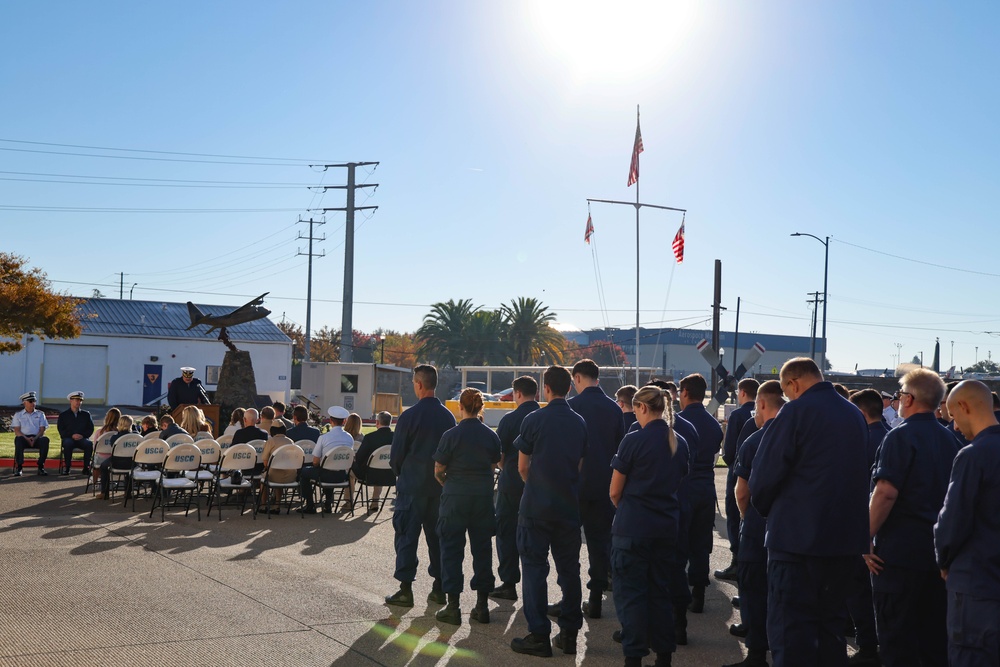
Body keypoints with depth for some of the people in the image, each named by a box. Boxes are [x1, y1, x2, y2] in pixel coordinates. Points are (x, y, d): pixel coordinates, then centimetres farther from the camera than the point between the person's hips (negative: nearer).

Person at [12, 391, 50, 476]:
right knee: (18, 439, -37)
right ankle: (19, 467, -28)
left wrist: (35, 438, -14)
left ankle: (41, 466, -29)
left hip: (37, 438, 1)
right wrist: (27, 439, -16)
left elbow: (42, 430, 7)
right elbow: (17, 431, 3)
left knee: (45, 439, -34)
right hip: (24, 437, -1)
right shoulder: (18, 415, 15)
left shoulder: (40, 414, 18)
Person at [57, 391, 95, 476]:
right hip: (68, 438, -1)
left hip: (82, 438, 1)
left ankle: (86, 468, -25)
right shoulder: (63, 415, 13)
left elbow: (91, 429, 10)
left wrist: (82, 435, -10)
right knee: (67, 443, -37)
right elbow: (61, 430, 3)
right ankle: (66, 468, -27)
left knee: (89, 444, -33)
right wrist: (72, 435, -14)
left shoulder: (86, 414, 17)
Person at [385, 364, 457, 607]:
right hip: (440, 486, 5)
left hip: (412, 486, -5)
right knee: (436, 535, 12)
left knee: (407, 536, 2)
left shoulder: (409, 416, -14)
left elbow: (396, 454, -8)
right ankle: (439, 587, 16)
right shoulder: (448, 416, 1)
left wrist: (401, 475, 11)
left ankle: (405, 589, 1)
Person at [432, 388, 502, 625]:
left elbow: (438, 471, -6)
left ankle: (453, 607, 3)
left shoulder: (452, 435, -11)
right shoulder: (491, 436, 1)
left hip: (455, 497, -4)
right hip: (484, 497, 4)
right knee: (482, 548, 11)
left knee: (452, 548, 4)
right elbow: (493, 466, 10)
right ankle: (482, 605, 16)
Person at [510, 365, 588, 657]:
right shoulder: (580, 423, 5)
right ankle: (569, 633, 16)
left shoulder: (534, 420, -9)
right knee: (569, 569, 11)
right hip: (569, 506, 4)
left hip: (536, 506, -4)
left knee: (535, 568, 1)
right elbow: (580, 466, 12)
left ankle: (538, 636, 1)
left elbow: (522, 466, -2)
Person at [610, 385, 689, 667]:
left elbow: (615, 491, -7)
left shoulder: (634, 440, -13)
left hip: (633, 527, -6)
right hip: (667, 527, 6)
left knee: (631, 592, 3)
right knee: (660, 591, 14)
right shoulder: (679, 443, 5)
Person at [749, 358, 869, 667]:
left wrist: (766, 508, 5)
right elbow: (860, 472, 17)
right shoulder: (855, 415, 9)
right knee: (831, 620, 18)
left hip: (797, 535, -7)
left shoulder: (796, 411, -12)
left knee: (790, 629, -3)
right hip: (847, 536, 7)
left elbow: (764, 474, -13)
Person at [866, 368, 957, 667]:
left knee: (896, 641, 0)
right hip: (938, 550, 7)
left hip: (900, 550, -7)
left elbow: (886, 492, -21)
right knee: (935, 638, 14)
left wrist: (867, 537, -14)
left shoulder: (901, 436, -12)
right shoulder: (949, 439, 9)